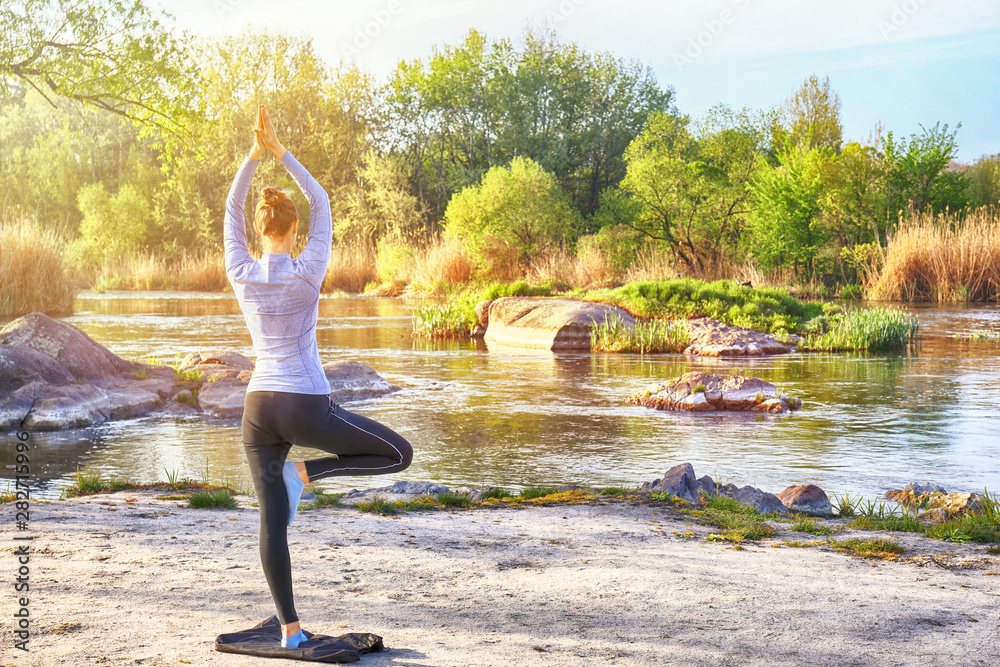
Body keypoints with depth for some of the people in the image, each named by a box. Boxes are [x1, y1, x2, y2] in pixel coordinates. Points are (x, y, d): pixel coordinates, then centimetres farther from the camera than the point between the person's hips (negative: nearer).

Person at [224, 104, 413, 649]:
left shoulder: (241, 275, 0)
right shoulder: (307, 273, -9)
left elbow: (232, 209, 11)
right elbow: (321, 204, 1)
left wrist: (254, 154, 5)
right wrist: (279, 151, 2)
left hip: (258, 410, 5)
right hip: (307, 408, -4)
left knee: (273, 521, 7)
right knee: (399, 454, 10)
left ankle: (290, 628, 7)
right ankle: (307, 472, -2)